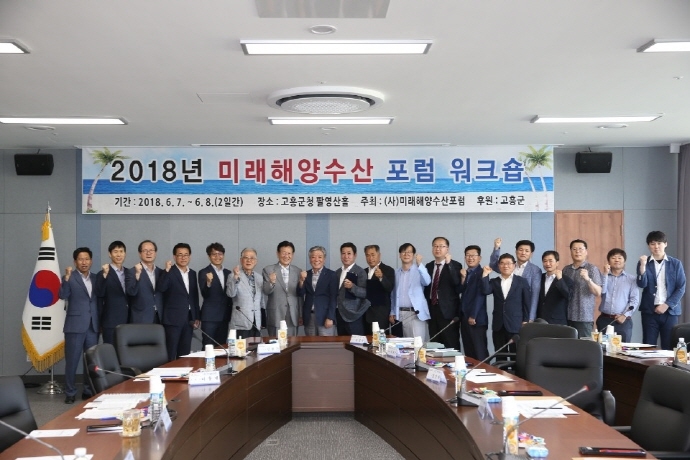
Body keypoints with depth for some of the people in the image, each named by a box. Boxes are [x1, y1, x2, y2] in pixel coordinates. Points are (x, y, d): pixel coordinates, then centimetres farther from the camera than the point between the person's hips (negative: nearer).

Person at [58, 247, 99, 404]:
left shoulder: (96, 278, 12)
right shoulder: (69, 278, -2)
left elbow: (100, 299, 11)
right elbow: (62, 295, -18)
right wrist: (67, 278, -29)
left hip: (93, 326, 4)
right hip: (75, 325, -4)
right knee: (72, 361, 1)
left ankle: (89, 391, 19)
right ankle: (70, 393, 9)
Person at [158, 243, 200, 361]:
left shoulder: (192, 273, 12)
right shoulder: (169, 272, -6)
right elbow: (160, 288, -22)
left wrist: (197, 317, 13)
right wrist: (167, 270, -32)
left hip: (189, 319, 6)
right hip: (173, 319, -6)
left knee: (185, 354, 8)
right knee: (171, 354, -4)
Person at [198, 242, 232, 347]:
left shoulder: (228, 273, 12)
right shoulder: (204, 272, -4)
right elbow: (205, 295, -13)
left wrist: (231, 314, 14)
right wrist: (208, 282, -32)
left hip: (225, 316, 5)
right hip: (210, 317, -5)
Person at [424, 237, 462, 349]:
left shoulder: (455, 265, -3)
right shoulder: (429, 266, 14)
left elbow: (456, 283, -20)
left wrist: (449, 264, -25)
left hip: (448, 311, -5)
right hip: (432, 309, 5)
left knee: (451, 345, -6)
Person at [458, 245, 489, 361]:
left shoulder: (481, 273, -7)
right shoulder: (464, 273, 15)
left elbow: (480, 295, -12)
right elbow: (459, 291, 8)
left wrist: (473, 316, -14)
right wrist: (463, 278, -7)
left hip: (477, 318, -7)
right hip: (464, 317, 7)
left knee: (480, 351, -5)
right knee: (468, 351, 8)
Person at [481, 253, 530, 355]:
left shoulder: (522, 281, 4)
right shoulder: (494, 282, 11)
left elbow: (527, 303, 3)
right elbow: (485, 291, -8)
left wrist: (526, 321, -3)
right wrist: (485, 275, -12)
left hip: (516, 325, -3)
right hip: (498, 325, 3)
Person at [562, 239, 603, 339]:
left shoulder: (592, 269, -2)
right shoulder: (566, 270, 10)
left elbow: (598, 293, -10)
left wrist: (588, 279, -24)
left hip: (584, 317, -4)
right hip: (567, 316, 4)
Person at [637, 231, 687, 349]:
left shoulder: (676, 264, 4)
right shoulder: (644, 263, 5)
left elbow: (681, 288, 1)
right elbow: (642, 284, -8)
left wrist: (667, 305, -9)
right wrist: (642, 266, -22)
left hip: (670, 311, 0)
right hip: (649, 310, 0)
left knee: (669, 347, 1)